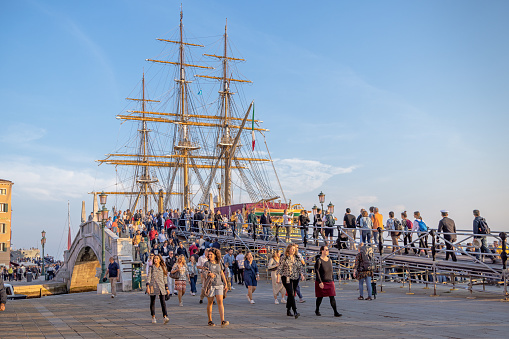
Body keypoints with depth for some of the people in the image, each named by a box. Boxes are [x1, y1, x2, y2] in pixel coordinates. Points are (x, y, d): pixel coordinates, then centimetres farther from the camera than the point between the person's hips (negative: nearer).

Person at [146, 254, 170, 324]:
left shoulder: (162, 268, 10)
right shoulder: (151, 268, 4)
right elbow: (148, 277, -2)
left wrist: (167, 288, 12)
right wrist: (148, 287, -14)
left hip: (161, 287, 1)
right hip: (153, 286, -1)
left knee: (163, 301, -10)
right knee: (152, 302, 5)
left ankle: (165, 317, -17)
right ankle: (153, 317, 16)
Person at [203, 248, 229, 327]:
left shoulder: (219, 263, 9)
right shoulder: (207, 264, 1)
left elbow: (222, 274, 15)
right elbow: (204, 273, -12)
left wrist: (225, 284, 12)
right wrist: (210, 274, -33)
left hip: (219, 285, 2)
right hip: (210, 285, -2)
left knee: (220, 302, -10)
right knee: (210, 303, 6)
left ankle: (222, 321, -17)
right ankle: (210, 321, 20)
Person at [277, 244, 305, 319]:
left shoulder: (297, 258, 11)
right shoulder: (284, 258, -3)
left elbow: (300, 268, 14)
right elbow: (280, 269, -2)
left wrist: (301, 275, -3)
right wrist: (278, 278, -7)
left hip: (295, 279, 5)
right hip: (287, 278, -5)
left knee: (291, 295, 10)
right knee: (291, 294, -15)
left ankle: (288, 311, 23)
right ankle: (295, 312, -23)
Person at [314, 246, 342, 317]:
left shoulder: (329, 260, 9)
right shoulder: (318, 260, -11)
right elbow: (316, 272, -14)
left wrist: (333, 281, 14)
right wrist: (320, 282, -19)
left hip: (329, 282, 5)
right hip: (321, 282, -5)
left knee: (332, 297, -4)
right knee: (320, 297, 7)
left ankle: (335, 312, -6)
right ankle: (317, 310, 28)